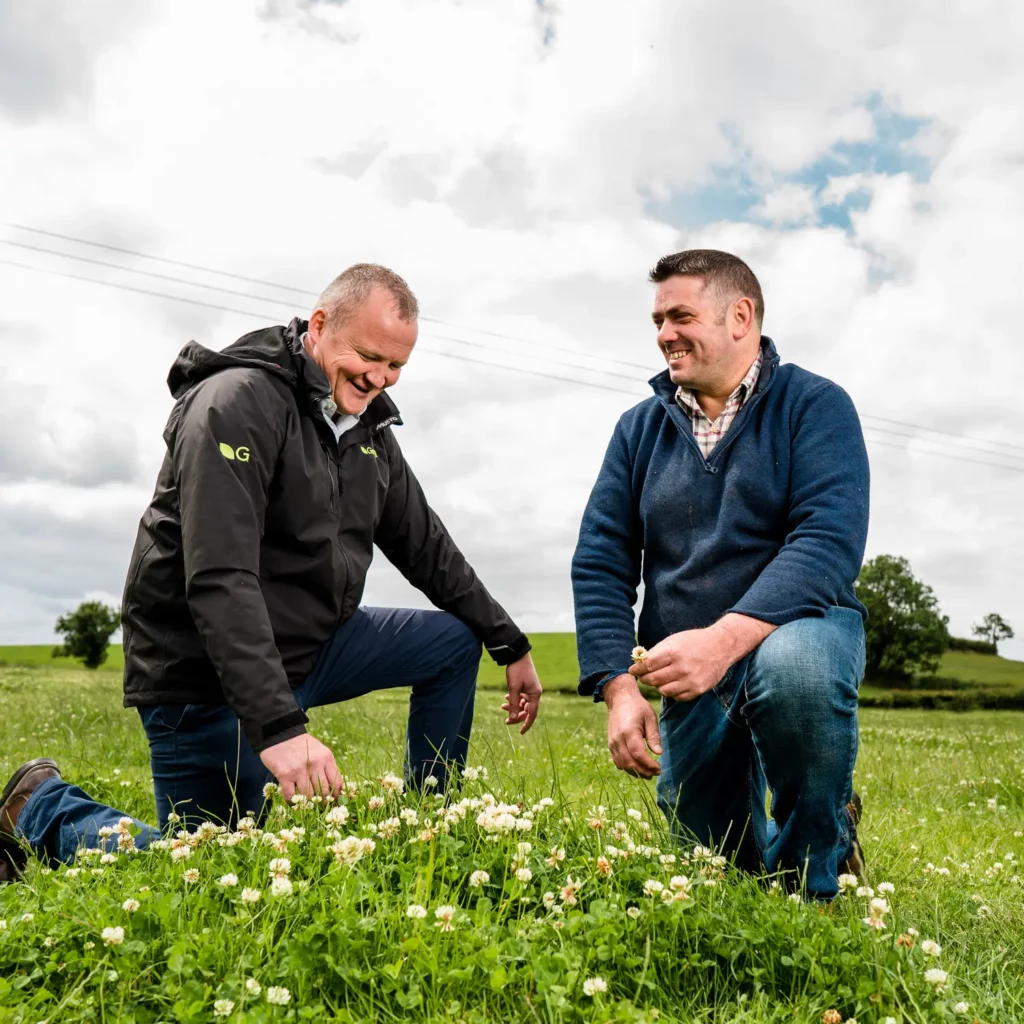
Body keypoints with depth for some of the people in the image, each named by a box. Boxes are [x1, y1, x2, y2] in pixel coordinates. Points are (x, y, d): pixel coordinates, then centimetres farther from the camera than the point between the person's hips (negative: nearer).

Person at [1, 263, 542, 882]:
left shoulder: (370, 428, 6)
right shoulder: (238, 403, -21)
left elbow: (427, 548, 13)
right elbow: (218, 582, -31)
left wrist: (511, 646, 11)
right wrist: (279, 728, -38)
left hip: (314, 647, 8)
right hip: (208, 673, -8)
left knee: (456, 644, 2)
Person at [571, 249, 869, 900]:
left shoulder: (815, 406, -5)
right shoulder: (640, 429, 7)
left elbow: (831, 543, -21)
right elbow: (599, 564, 1)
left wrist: (724, 639, -35)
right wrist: (619, 687, -13)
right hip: (688, 674, 4)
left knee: (792, 663, -39)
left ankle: (814, 876, -12)